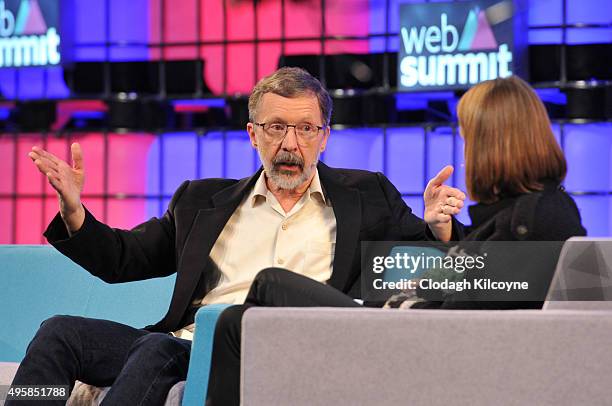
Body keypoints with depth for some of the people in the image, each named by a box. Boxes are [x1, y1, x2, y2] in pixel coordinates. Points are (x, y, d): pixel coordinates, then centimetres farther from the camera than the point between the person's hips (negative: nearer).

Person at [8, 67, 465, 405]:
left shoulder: (366, 196, 18)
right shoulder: (202, 201, 24)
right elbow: (123, 259, 24)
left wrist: (439, 226, -9)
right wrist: (74, 211, 6)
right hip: (186, 343, 4)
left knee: (157, 349, -33)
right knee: (60, 332, -19)